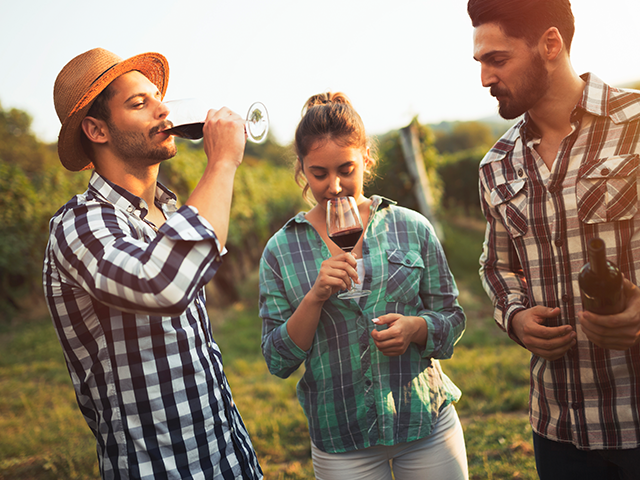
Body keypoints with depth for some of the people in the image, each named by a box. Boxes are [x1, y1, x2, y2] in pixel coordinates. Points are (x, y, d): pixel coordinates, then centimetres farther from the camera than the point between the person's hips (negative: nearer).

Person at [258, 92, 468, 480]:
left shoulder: (413, 229, -2)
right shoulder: (281, 251, -2)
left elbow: (452, 319, 5)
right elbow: (278, 361, -4)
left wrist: (416, 327, -15)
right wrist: (315, 297, -18)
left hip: (427, 423, 1)